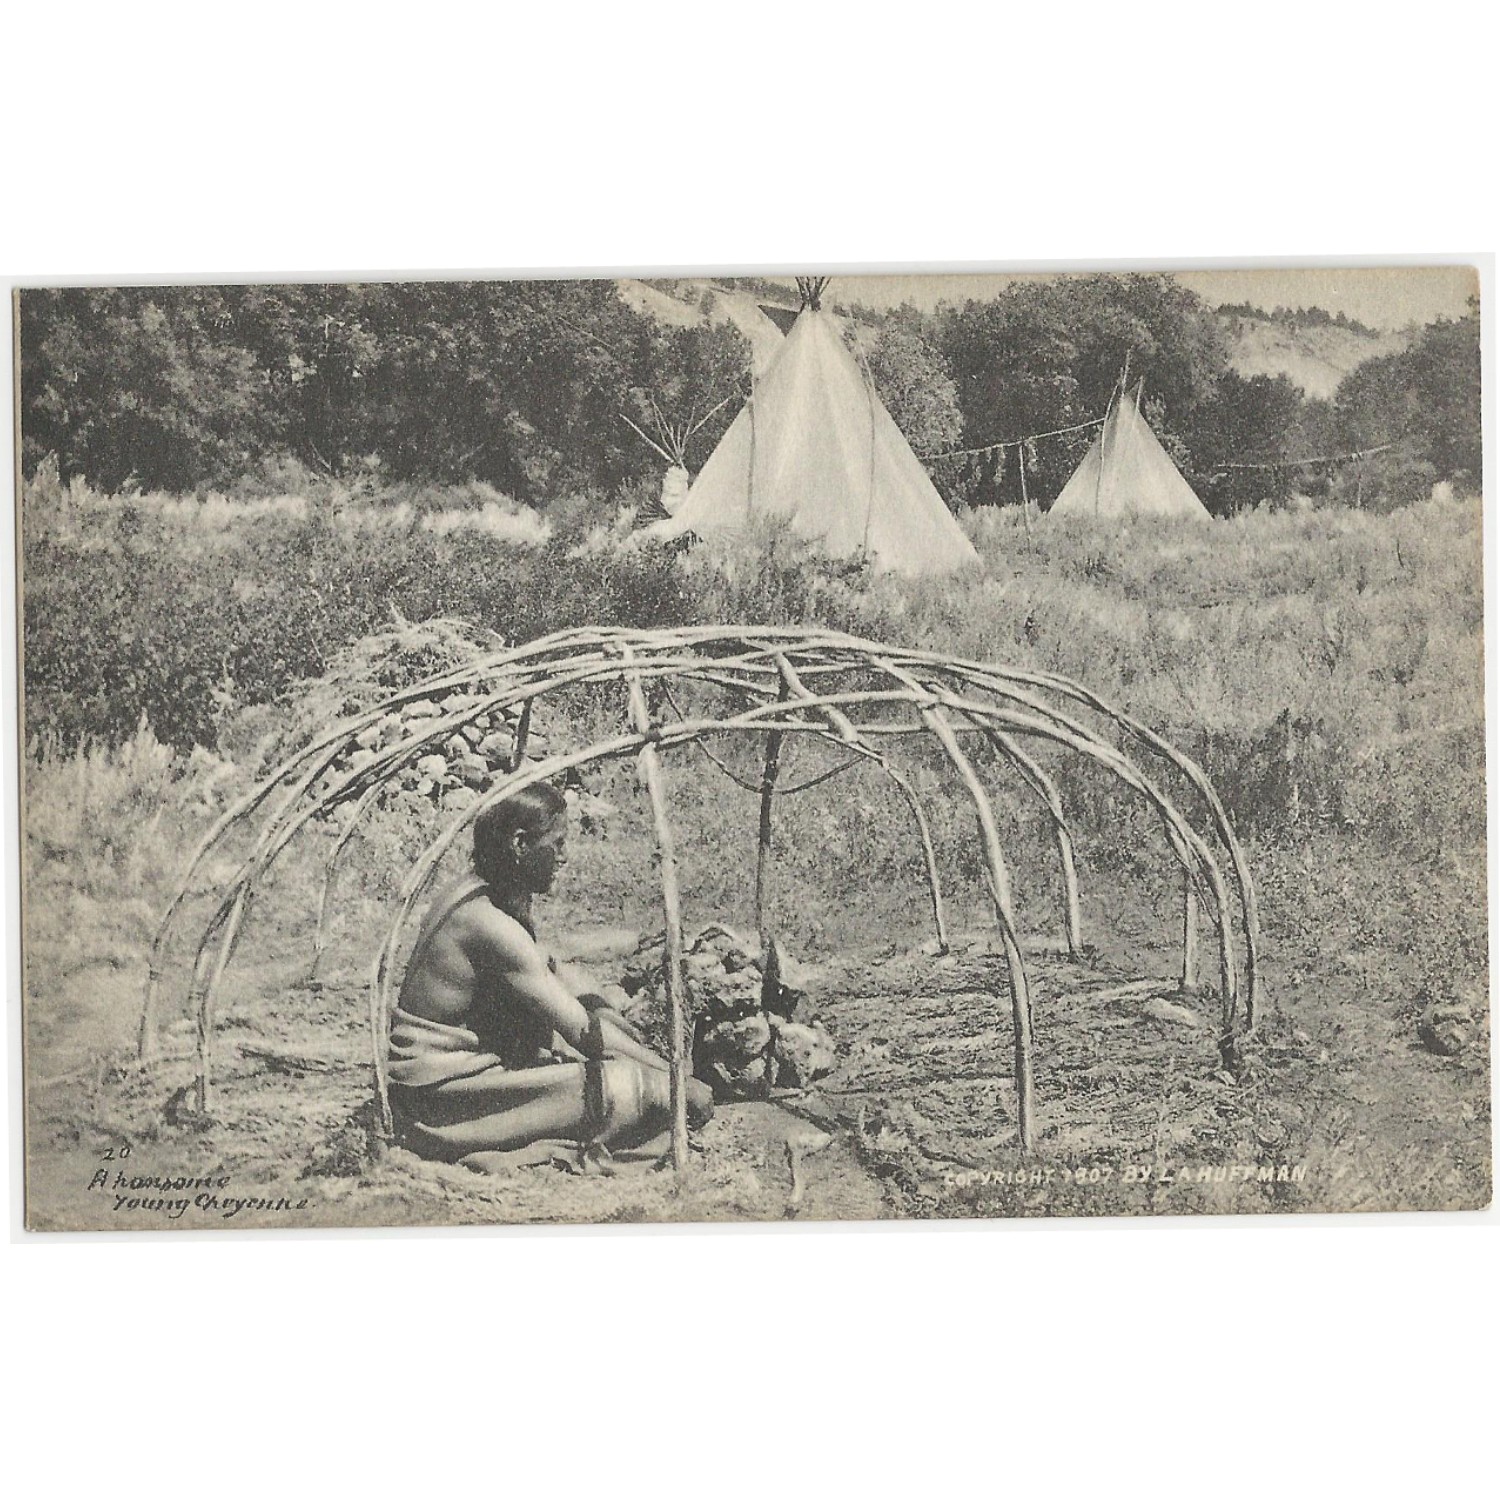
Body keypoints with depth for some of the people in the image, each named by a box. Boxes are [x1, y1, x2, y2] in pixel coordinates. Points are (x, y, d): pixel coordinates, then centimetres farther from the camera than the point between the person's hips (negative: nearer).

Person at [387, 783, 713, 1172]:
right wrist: (680, 1082, -15)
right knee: (627, 1087, -16)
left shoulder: (468, 896, 6)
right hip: (439, 1107, -10)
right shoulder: (491, 925, -24)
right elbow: (584, 1031, -22)